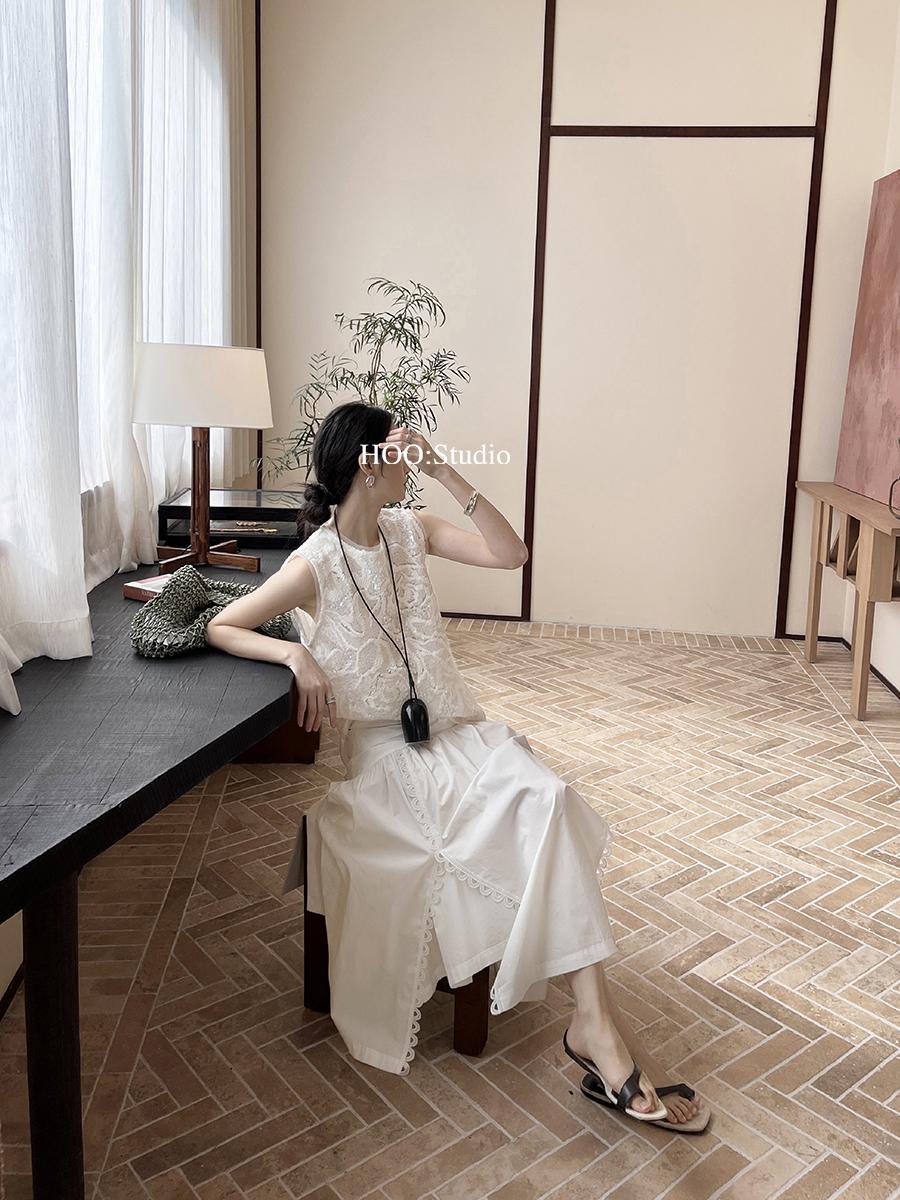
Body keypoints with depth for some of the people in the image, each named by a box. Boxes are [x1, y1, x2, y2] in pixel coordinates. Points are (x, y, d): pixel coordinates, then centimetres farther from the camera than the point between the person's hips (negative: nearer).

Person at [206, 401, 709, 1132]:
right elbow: (219, 628, -4)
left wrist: (446, 472, -6)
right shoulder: (315, 564, -8)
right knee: (542, 807, -27)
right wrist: (297, 654, -21)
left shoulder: (411, 531, 8)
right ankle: (599, 1023, -16)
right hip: (384, 755, -5)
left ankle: (595, 1019, -25)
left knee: (548, 798, -26)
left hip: (455, 732, 5)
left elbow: (512, 554, -1)